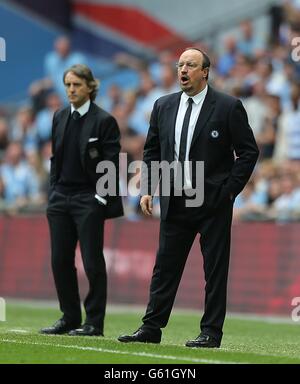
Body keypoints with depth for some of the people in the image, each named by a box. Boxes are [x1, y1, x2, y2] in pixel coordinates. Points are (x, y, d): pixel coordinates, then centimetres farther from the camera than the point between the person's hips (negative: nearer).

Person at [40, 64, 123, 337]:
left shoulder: (104, 121, -7)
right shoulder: (60, 118, 11)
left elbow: (111, 164, -8)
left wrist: (101, 198, -12)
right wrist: (54, 191, 10)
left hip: (89, 200, -6)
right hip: (60, 198, 6)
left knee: (93, 262, -2)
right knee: (60, 260, 5)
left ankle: (94, 322, 4)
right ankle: (70, 318, 15)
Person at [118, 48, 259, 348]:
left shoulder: (228, 107, -5)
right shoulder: (163, 106, 8)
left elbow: (248, 151, -3)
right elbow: (152, 151, 15)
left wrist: (230, 190, -9)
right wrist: (148, 189, 5)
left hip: (213, 202, -4)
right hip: (174, 202, 4)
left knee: (215, 270, 1)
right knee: (165, 267, 6)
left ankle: (211, 332, 6)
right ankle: (151, 328, 11)